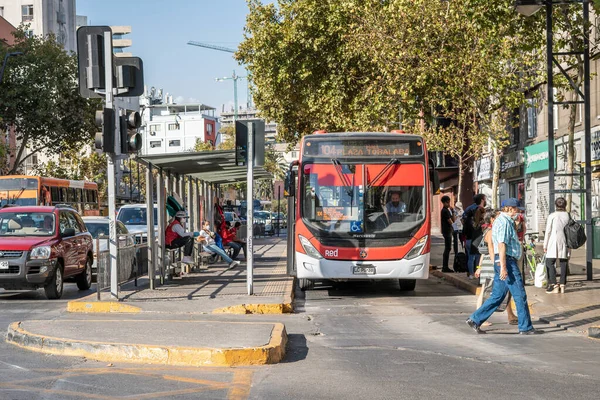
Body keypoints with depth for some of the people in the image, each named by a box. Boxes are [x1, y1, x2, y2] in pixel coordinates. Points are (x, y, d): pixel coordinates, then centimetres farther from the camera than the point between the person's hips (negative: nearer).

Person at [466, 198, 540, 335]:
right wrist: (503, 267, -24)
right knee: (520, 295, -4)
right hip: (507, 261, -10)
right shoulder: (504, 222, -13)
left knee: (497, 296, 10)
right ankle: (525, 327, 1)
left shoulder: (506, 221, 20)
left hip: (502, 262, 10)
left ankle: (475, 319, 9)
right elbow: (501, 245, -20)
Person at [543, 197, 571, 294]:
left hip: (554, 242, -4)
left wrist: (545, 245, 0)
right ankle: (562, 285, 7)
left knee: (550, 263, 0)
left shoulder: (552, 216, -5)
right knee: (563, 263, 7)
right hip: (565, 243, 4)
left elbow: (548, 231, -6)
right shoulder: (568, 216, 5)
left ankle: (554, 284, -11)